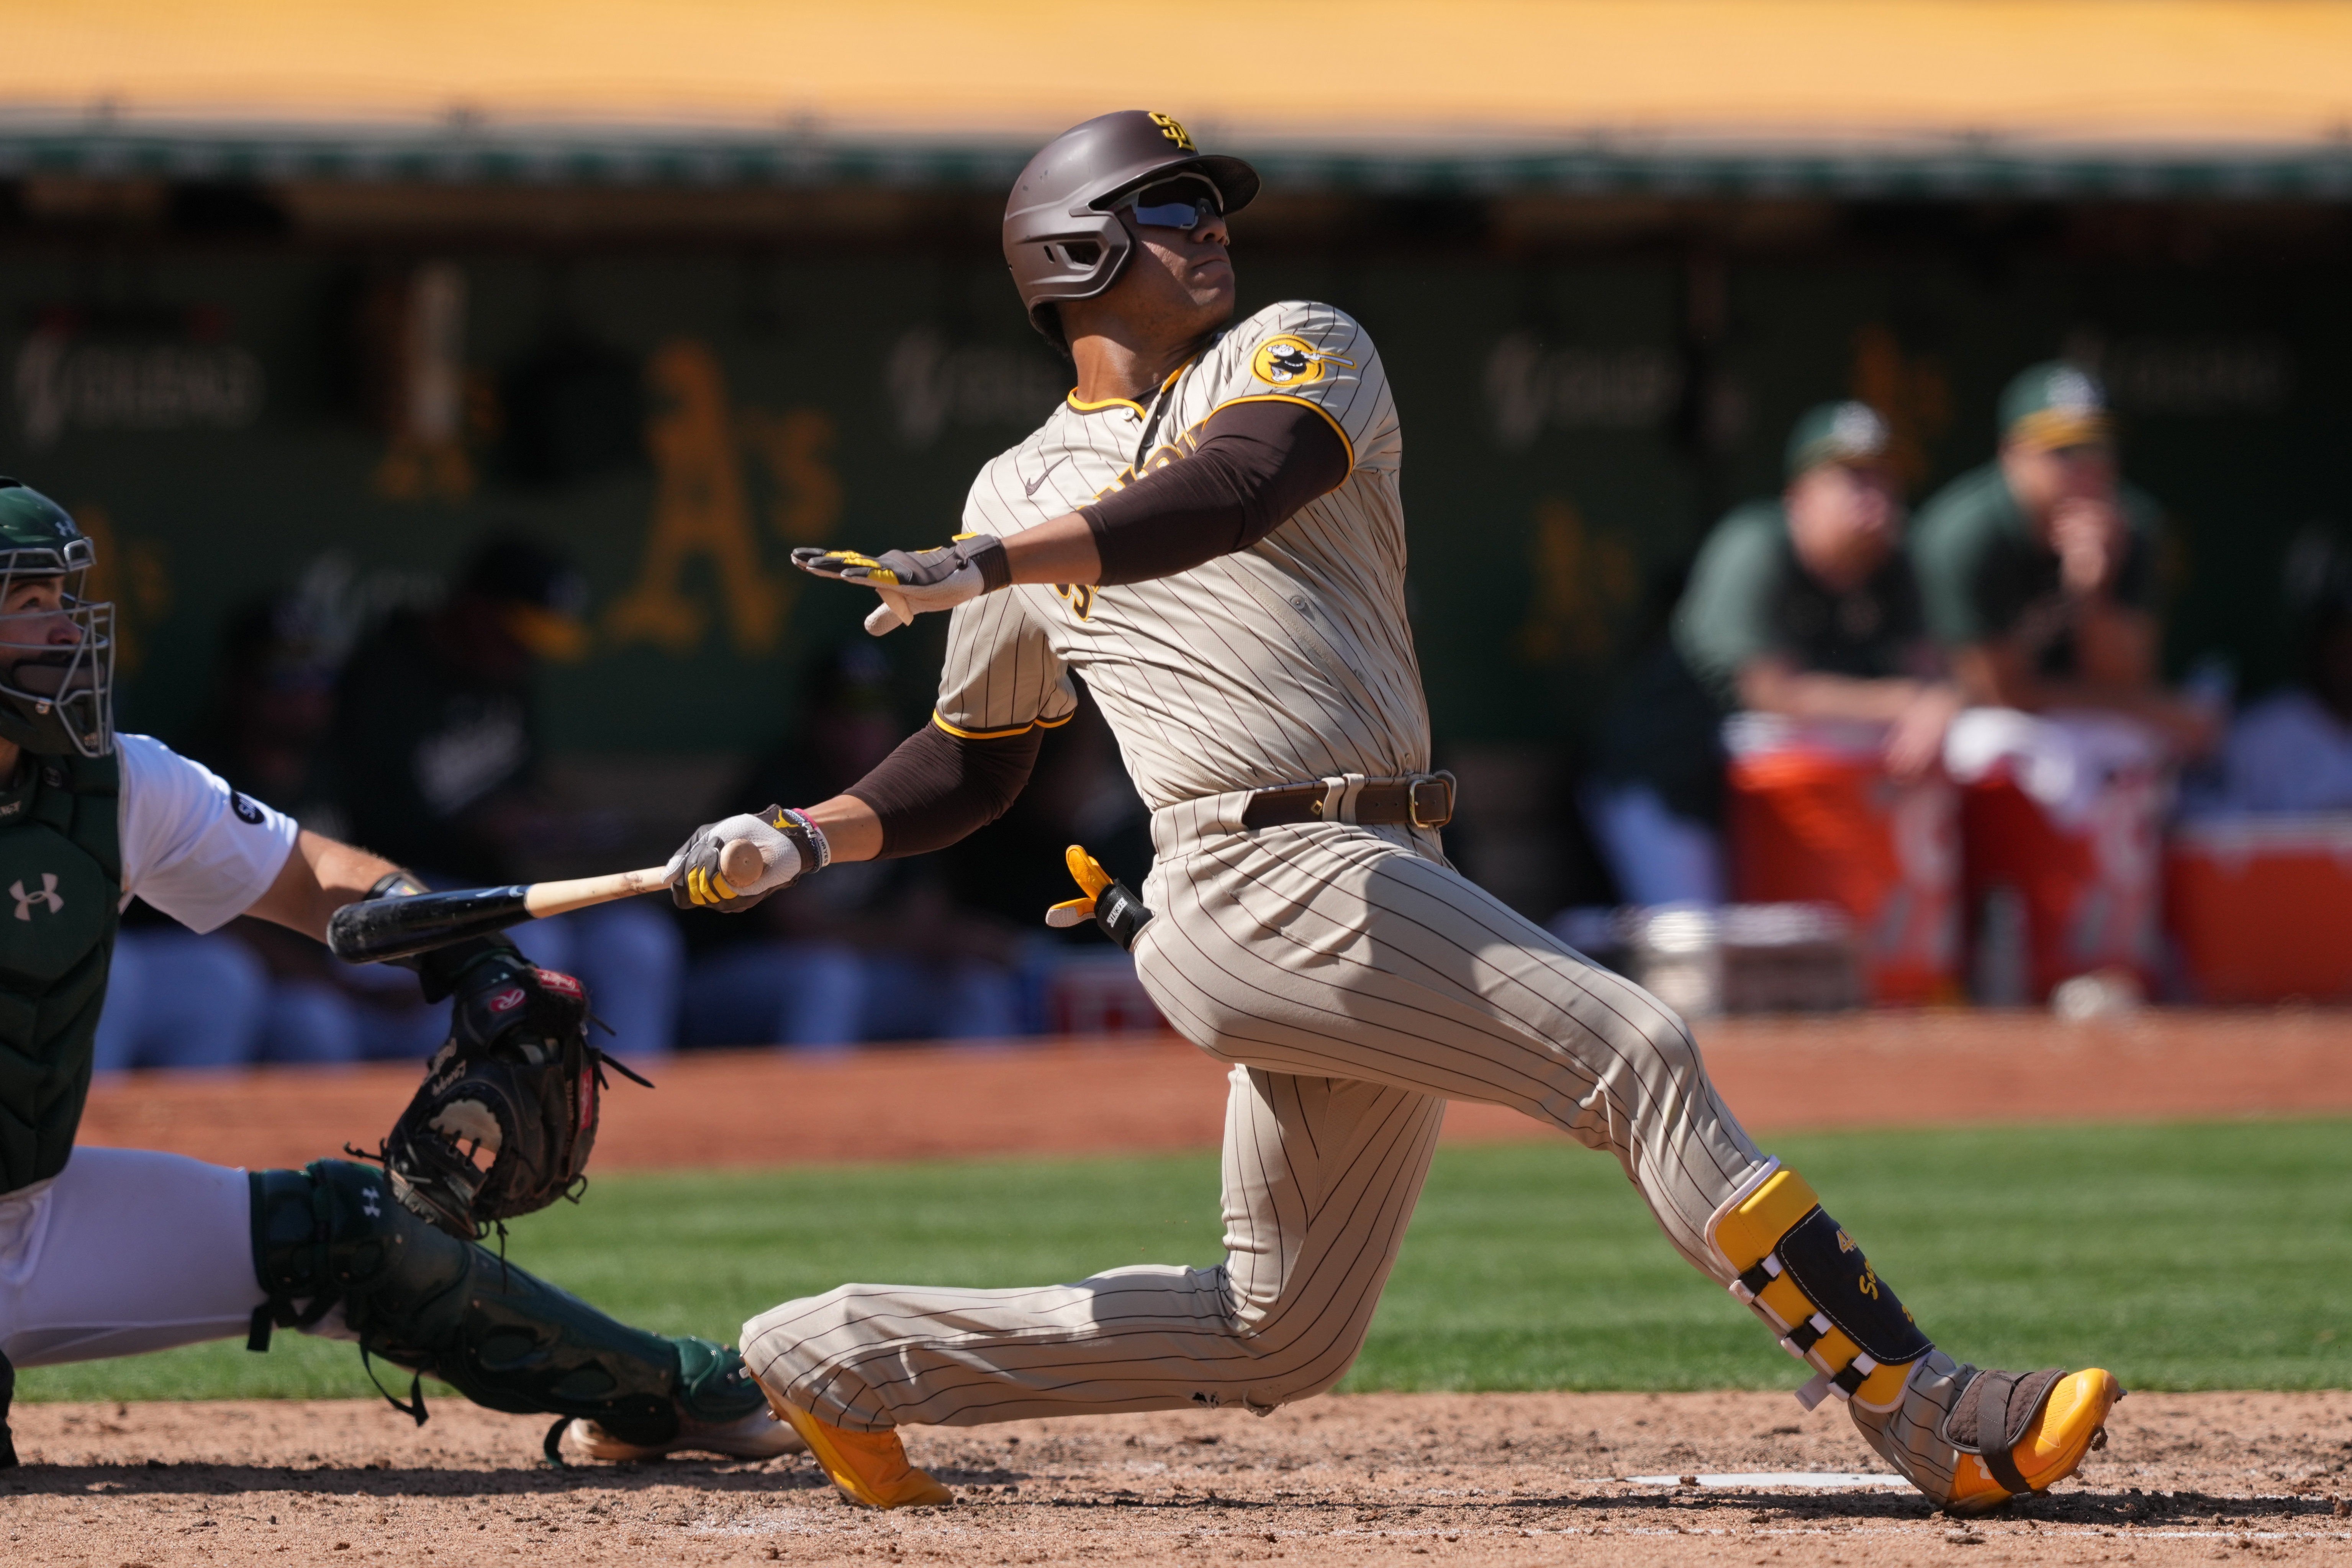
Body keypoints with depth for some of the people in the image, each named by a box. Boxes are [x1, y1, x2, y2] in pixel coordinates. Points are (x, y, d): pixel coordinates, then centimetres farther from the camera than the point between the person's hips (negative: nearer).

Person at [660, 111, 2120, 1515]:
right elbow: (974, 758, 24)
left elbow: (1244, 488, -11)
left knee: (1276, 1342, 9)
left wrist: (993, 567, -19)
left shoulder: (1299, 352, 13)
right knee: (1634, 1052, -19)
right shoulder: (1019, 493, 14)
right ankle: (1932, 1418, -24)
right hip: (1263, 877, -4)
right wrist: (809, 837, 8)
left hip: (1380, 888, 4)